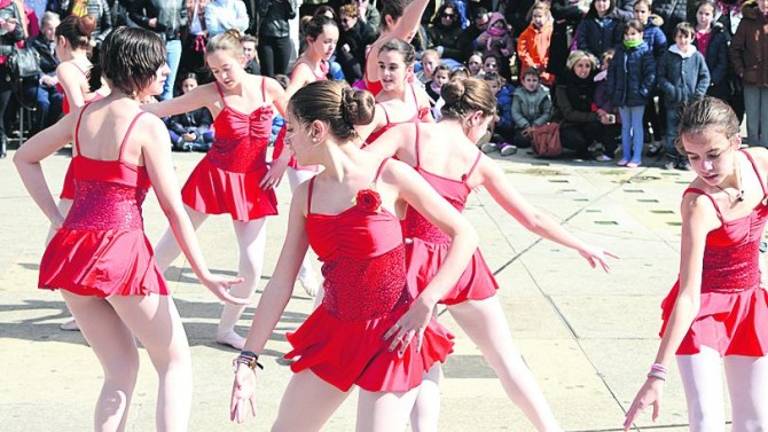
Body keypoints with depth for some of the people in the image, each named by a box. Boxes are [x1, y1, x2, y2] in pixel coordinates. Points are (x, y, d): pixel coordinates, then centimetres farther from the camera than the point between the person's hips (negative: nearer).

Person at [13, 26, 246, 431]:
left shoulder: (83, 114, 11)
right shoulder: (148, 126, -8)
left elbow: (24, 158, 19)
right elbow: (173, 208, -9)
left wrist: (56, 218, 14)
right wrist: (204, 275, -5)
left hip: (71, 250, 6)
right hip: (121, 250, -6)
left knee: (121, 368, 17)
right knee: (175, 361, 8)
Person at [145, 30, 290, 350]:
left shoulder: (268, 87, -7)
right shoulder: (211, 94, -12)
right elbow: (161, 108, -13)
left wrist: (282, 160, 1)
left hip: (254, 182, 2)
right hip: (214, 175, -1)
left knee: (253, 263, -3)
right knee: (172, 243, 3)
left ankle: (226, 328, 16)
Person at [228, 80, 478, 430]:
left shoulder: (389, 176, -12)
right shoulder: (307, 194, 3)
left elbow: (464, 236, -9)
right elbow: (280, 284, 4)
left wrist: (425, 305, -16)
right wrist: (247, 360, 2)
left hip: (390, 335, -5)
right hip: (334, 332, 6)